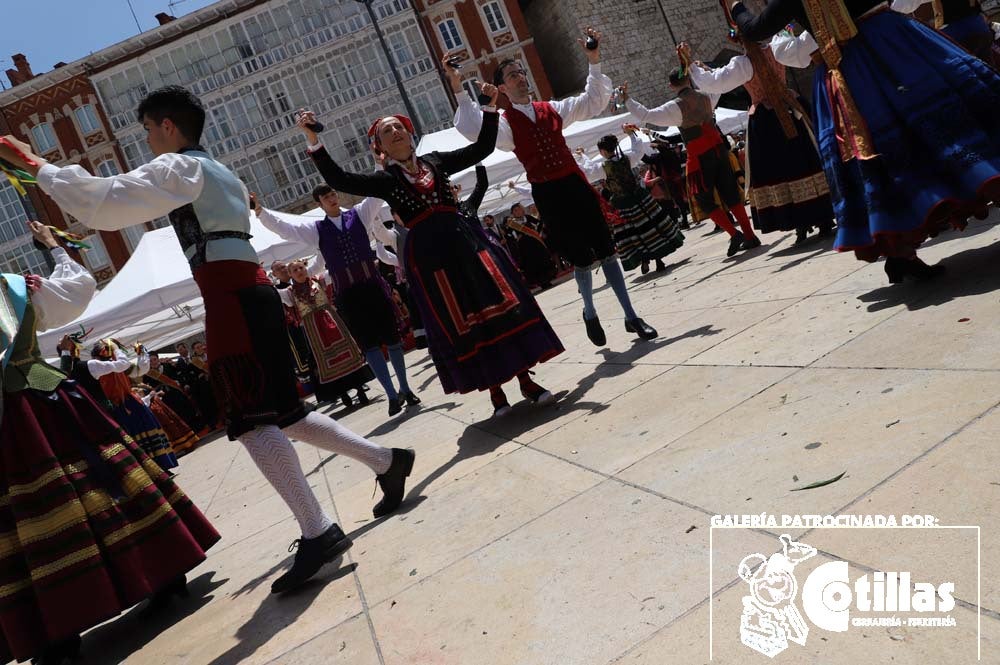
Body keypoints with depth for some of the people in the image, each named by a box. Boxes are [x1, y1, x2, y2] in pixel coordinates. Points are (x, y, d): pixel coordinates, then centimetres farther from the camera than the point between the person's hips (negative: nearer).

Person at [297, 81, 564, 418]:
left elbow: (482, 147, 16)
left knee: (502, 306, 0)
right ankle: (495, 392, 15)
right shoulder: (385, 180, 3)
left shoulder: (435, 161, 11)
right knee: (460, 323, 3)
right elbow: (338, 180, -9)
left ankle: (526, 380, 11)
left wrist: (490, 106, 11)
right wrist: (313, 140, -17)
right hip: (427, 253, -2)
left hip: (465, 240, 3)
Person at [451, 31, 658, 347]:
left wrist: (594, 62, 4)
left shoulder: (552, 109, 11)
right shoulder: (505, 123, -2)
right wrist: (459, 92, -27)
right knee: (581, 259, 6)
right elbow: (476, 131, -21)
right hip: (547, 193, -3)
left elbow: (594, 102, 12)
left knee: (607, 250, 5)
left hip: (575, 184, 3)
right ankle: (590, 315, 32)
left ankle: (631, 317, 15)